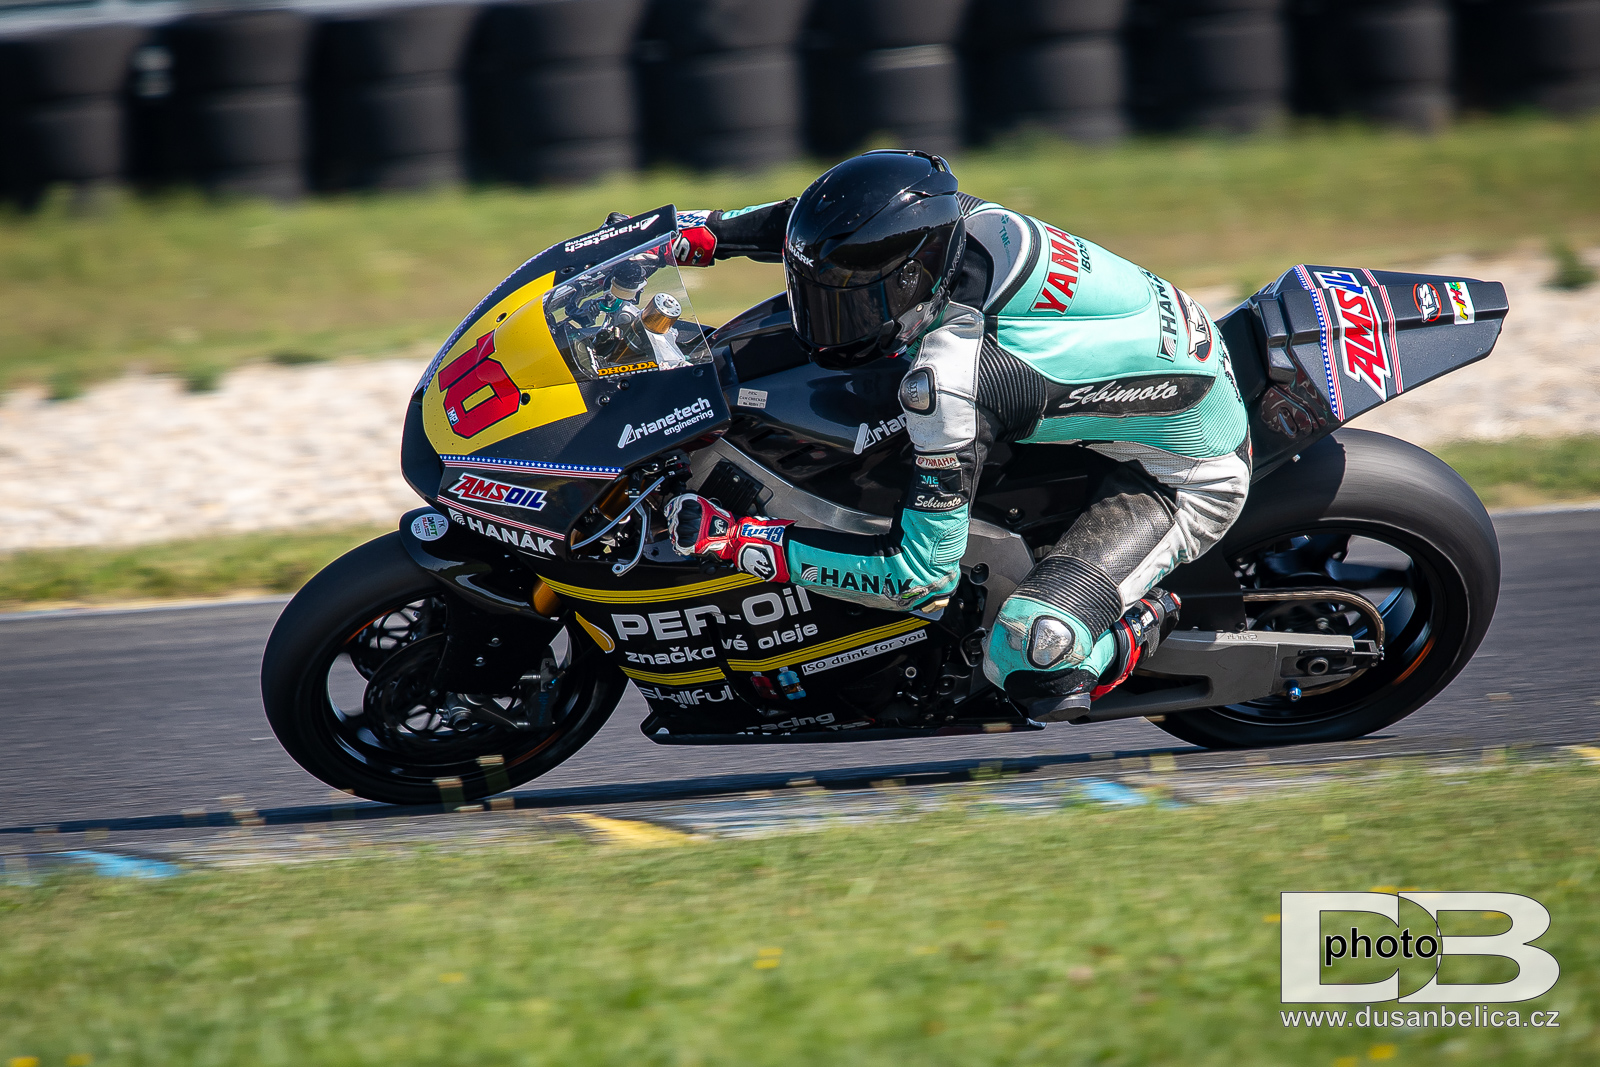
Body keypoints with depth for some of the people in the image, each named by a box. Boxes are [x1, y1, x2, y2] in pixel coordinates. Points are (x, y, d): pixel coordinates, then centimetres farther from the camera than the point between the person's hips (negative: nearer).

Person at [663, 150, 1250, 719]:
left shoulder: (946, 382, -35)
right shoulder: (966, 218, -15)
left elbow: (922, 577, -29)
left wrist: (737, 541, -27)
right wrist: (696, 233, 2)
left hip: (1192, 478, -9)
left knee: (1032, 658, -28)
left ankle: (1143, 624, 4)